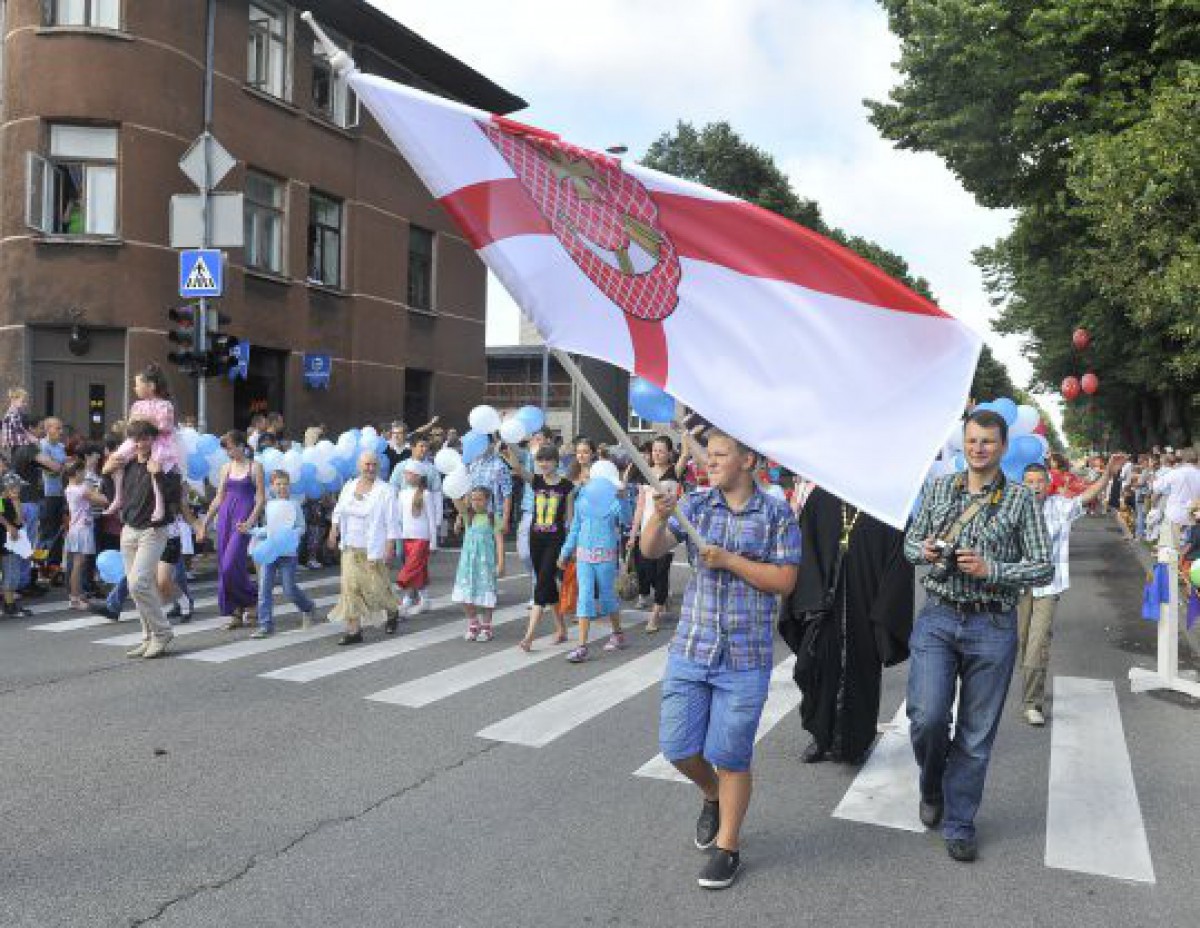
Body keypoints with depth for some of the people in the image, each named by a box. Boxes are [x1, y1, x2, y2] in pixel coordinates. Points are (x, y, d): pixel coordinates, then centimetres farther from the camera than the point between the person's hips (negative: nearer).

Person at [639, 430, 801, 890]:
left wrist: (729, 560, -16)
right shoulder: (695, 503, 2)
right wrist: (660, 516, -24)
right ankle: (713, 795, 40)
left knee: (730, 756, 6)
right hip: (689, 649, 3)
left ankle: (727, 845, 27)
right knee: (677, 747, 8)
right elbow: (650, 550, -5)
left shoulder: (776, 513, -5)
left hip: (745, 658, -3)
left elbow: (784, 581, -8)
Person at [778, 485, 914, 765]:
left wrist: (883, 613, -12)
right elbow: (806, 552, 0)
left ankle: (856, 742, 27)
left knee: (861, 673, 9)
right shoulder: (820, 499, 2)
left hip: (866, 608, -1)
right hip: (826, 603, 2)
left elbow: (898, 562, -7)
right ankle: (822, 736, 23)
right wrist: (811, 600, -10)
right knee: (818, 667, 2)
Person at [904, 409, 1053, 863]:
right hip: (937, 618, 1)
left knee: (976, 733, 6)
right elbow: (910, 542, 14)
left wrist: (991, 570, -17)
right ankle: (932, 787, 23)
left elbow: (1043, 568, -2)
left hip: (992, 626, -1)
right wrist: (925, 550, -8)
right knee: (927, 717, -10)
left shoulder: (1020, 499, 0)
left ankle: (959, 824, 24)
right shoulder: (939, 488, 8)